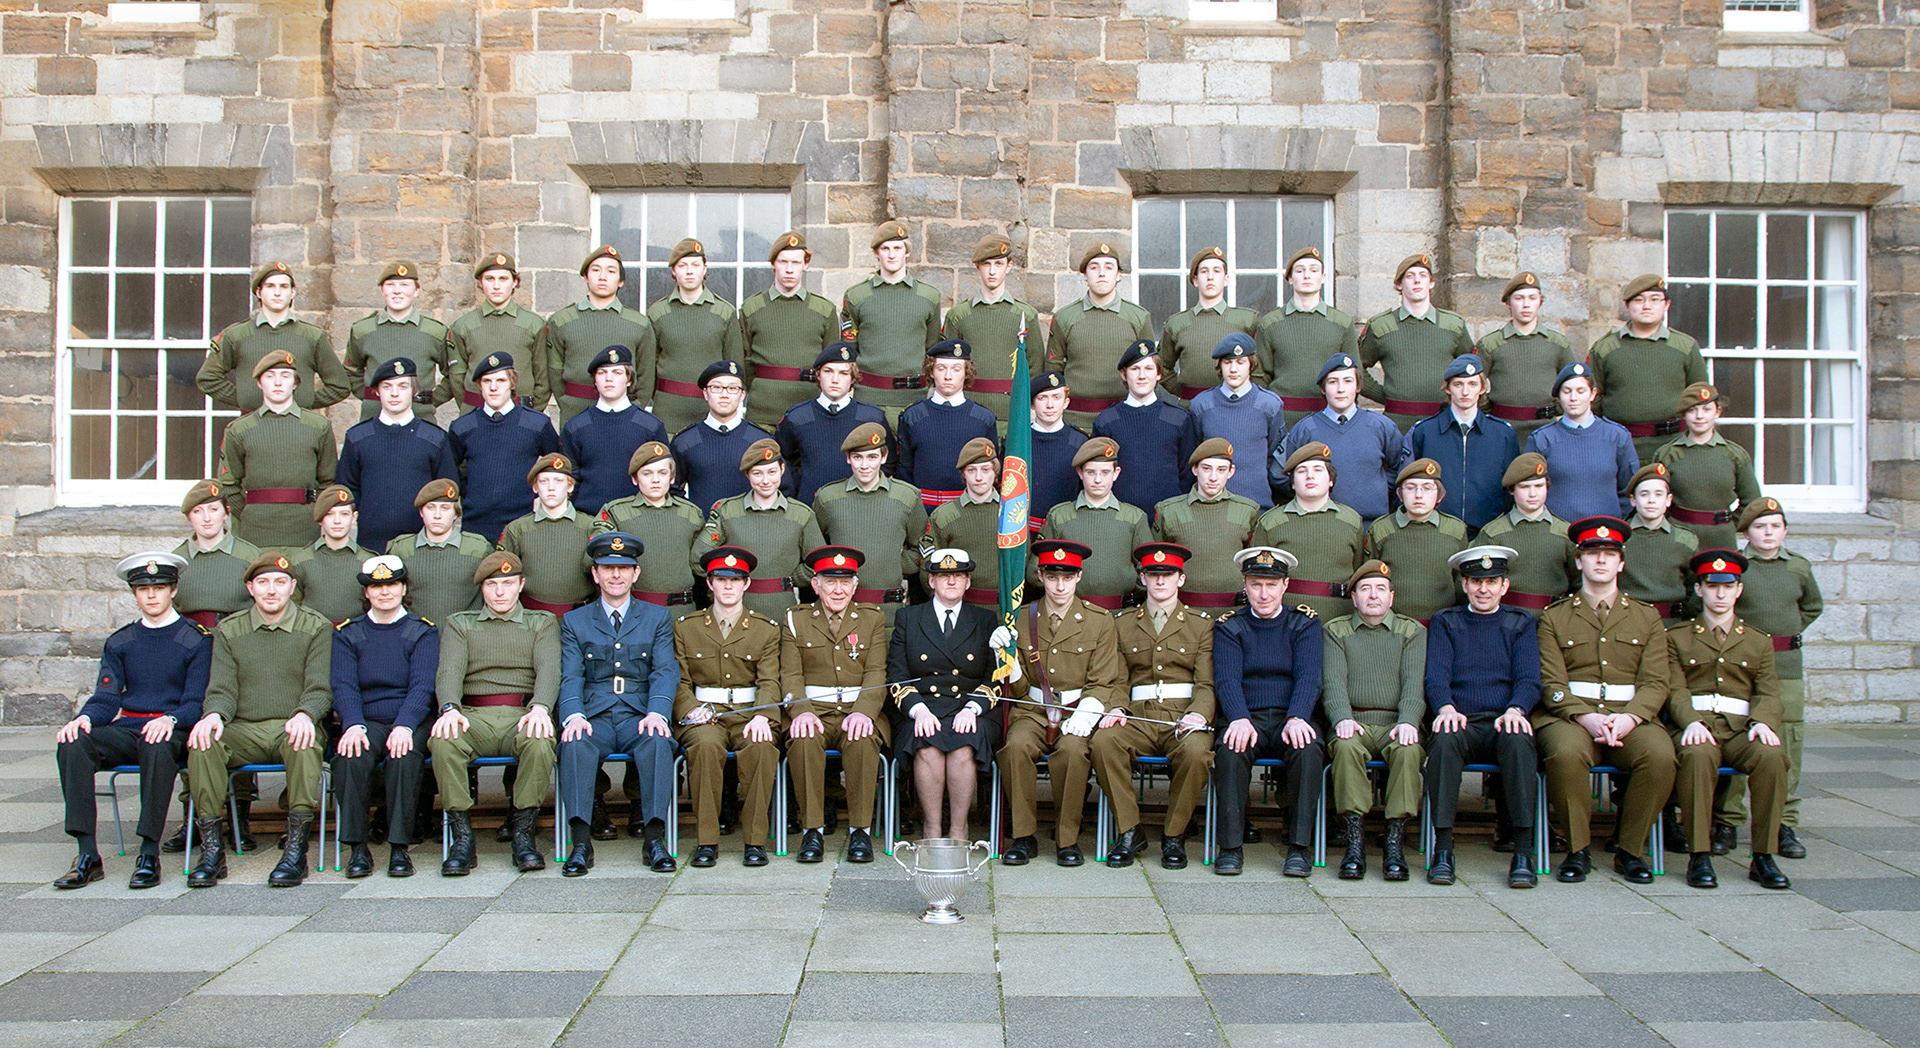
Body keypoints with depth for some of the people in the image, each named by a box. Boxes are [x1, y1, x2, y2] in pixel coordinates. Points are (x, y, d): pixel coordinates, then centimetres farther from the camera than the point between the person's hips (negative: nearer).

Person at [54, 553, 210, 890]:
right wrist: (83, 718, -13)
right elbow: (106, 698, 10)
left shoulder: (197, 639, 6)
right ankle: (87, 856, -27)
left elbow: (197, 702, -2)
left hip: (174, 730, -4)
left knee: (158, 748, -40)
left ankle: (149, 855, -33)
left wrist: (170, 720, -24)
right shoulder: (119, 643, 19)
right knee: (72, 746, -27)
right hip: (126, 729, 4)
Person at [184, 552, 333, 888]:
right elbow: (222, 688, 5)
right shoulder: (229, 631, 14)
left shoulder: (316, 627, 7)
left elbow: (319, 689, -1)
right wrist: (213, 714, -19)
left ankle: (296, 851, -32)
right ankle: (211, 850, -22)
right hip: (244, 731, 3)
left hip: (291, 727, -2)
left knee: (305, 743, -37)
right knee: (202, 741, -29)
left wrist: (304, 715, -24)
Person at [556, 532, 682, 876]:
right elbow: (570, 677, 4)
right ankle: (581, 841, -31)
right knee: (575, 744, -33)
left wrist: (656, 713, -18)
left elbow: (665, 671, 3)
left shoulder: (657, 618, 16)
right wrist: (574, 715, -18)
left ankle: (655, 838, -32)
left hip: (638, 716, 0)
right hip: (594, 716, 0)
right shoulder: (574, 621, 17)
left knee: (658, 741, -34)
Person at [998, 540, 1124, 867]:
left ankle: (1067, 839, -15)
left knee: (1073, 750, -34)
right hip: (1033, 711, 1)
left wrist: (1085, 715, -17)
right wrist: (1005, 654, -12)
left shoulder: (1099, 621, 4)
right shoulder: (1021, 618, 7)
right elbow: (1017, 686, 8)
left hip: (1077, 712, -1)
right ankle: (1024, 836, -15)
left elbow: (1102, 683, 2)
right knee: (1016, 746, -31)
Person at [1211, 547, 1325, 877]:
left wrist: (1297, 719, -23)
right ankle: (1230, 847, -23)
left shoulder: (1306, 624, 12)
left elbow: (1309, 677, -3)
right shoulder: (1229, 627, 12)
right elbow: (1227, 679, -4)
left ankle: (1299, 847, -24)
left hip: (1292, 719, 0)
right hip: (1248, 719, 0)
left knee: (1309, 751, -33)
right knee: (1229, 750, -33)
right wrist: (1240, 719, -25)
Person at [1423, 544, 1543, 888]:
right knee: (1444, 740, -35)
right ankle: (1442, 849, -31)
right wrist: (1446, 708, -18)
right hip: (1462, 721, 0)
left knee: (1519, 741, -36)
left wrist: (1515, 710, -17)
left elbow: (1529, 680, 6)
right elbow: (1436, 677, 4)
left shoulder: (1521, 623, 19)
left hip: (1504, 722, 0)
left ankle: (1523, 851, -31)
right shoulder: (1445, 622, 18)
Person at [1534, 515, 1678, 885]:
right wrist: (1587, 718, -18)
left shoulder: (1647, 617, 16)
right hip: (1570, 715, -2)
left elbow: (1655, 683, 5)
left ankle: (1630, 850, -9)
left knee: (1660, 755, -31)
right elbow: (1552, 683, 1)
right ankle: (1578, 848, -13)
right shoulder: (1554, 617, 11)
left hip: (1630, 718, 2)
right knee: (1566, 753, -36)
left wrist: (1628, 719, -15)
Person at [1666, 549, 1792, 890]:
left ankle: (1763, 856, -22)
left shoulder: (1759, 642, 22)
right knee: (1698, 755, -37)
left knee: (1772, 756, -32)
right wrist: (1692, 722, -19)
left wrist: (1762, 721, -15)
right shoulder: (1676, 637, 16)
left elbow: (1769, 693, 9)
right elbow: (1676, 690, 3)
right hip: (1696, 726, -2)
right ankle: (1699, 856, -30)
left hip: (1741, 728, 2)